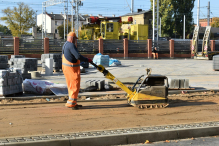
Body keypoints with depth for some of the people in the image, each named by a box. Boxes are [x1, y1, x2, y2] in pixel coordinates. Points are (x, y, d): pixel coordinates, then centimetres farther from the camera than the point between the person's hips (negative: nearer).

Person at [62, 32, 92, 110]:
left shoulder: (65, 45, 15)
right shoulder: (71, 45, -18)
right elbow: (78, 56, -26)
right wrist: (87, 60, -15)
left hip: (66, 67, 10)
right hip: (72, 68, -10)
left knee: (71, 86, 15)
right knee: (75, 86, -5)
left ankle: (73, 103, 21)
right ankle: (71, 103, -5)